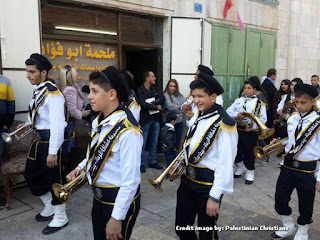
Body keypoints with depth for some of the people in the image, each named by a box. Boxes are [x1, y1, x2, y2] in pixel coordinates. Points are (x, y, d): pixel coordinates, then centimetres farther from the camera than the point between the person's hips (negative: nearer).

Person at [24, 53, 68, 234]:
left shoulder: (53, 93, -20)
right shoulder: (38, 90, 8)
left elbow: (57, 124, -25)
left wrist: (52, 152, -25)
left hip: (52, 141, -10)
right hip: (40, 140, 10)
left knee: (54, 178, 4)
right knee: (32, 175, 21)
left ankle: (60, 217, 26)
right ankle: (50, 207, 41)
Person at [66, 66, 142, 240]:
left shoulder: (128, 131, -28)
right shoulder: (99, 121, -1)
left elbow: (130, 181, -27)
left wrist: (116, 218, -21)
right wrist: (80, 168, 2)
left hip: (120, 200, -8)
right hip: (99, 197, 8)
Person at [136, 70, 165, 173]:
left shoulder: (155, 88, 9)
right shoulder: (140, 90, -10)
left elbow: (162, 98, -1)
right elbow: (143, 104, -20)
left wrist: (152, 103, -17)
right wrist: (157, 106, -9)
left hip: (156, 119, 6)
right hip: (145, 120, -6)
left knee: (154, 142, 14)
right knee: (143, 143, 3)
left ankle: (153, 162, 26)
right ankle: (142, 163, 13)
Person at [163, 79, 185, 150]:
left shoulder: (180, 96, 11)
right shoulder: (166, 95, -7)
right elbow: (170, 107, -18)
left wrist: (177, 106, -13)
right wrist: (180, 108, -8)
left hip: (179, 122, 5)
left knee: (178, 142, 14)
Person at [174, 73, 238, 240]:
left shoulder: (223, 125, -21)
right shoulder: (198, 118, 5)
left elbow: (225, 165, -22)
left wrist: (215, 197, -19)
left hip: (208, 185, -7)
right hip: (188, 180, 8)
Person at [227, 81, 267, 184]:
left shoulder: (259, 103, 0)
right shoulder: (238, 100, 11)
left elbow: (263, 119, -7)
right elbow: (228, 111, 1)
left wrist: (253, 126, -21)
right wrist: (237, 114, -18)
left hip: (250, 132, -4)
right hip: (237, 130, 4)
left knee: (249, 152, 4)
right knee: (236, 150, 14)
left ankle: (250, 172, 23)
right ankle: (241, 168, 37)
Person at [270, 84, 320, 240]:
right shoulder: (292, 119, 3)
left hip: (306, 170, -5)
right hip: (288, 165, 5)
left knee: (305, 206, 14)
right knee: (280, 201, 13)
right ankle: (288, 227, 40)